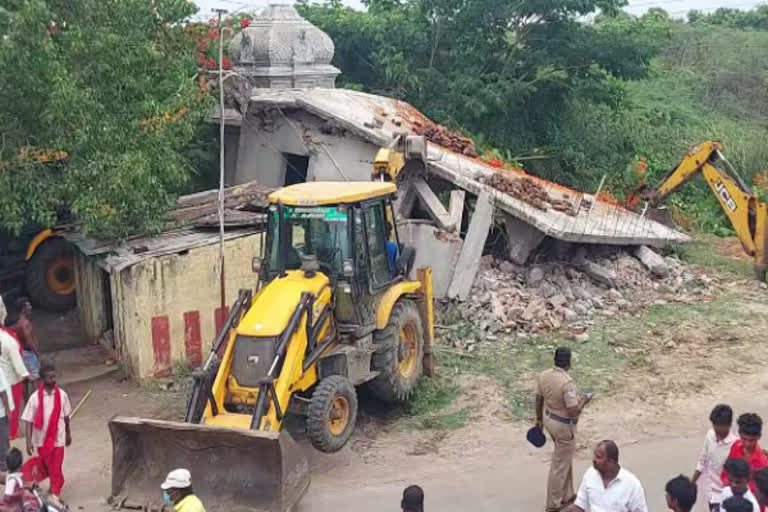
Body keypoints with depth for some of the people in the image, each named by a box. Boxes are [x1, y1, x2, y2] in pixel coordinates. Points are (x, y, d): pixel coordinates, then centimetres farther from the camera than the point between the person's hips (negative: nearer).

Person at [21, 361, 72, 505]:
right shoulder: (35, 397, -14)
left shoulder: (62, 395, -8)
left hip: (57, 438, 0)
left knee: (56, 467, 2)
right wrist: (29, 441, -14)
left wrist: (68, 434, 14)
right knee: (43, 466, 17)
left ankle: (55, 495, 15)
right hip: (41, 439, 0)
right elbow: (28, 421, -11)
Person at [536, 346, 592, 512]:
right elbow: (573, 412, -29)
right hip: (564, 426, -8)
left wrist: (539, 419, 20)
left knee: (565, 458, 25)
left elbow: (539, 400, 6)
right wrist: (583, 401, -9)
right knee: (560, 464, 7)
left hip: (549, 420, 8)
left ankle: (566, 495, 38)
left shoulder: (543, 375, -7)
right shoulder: (567, 383, -30)